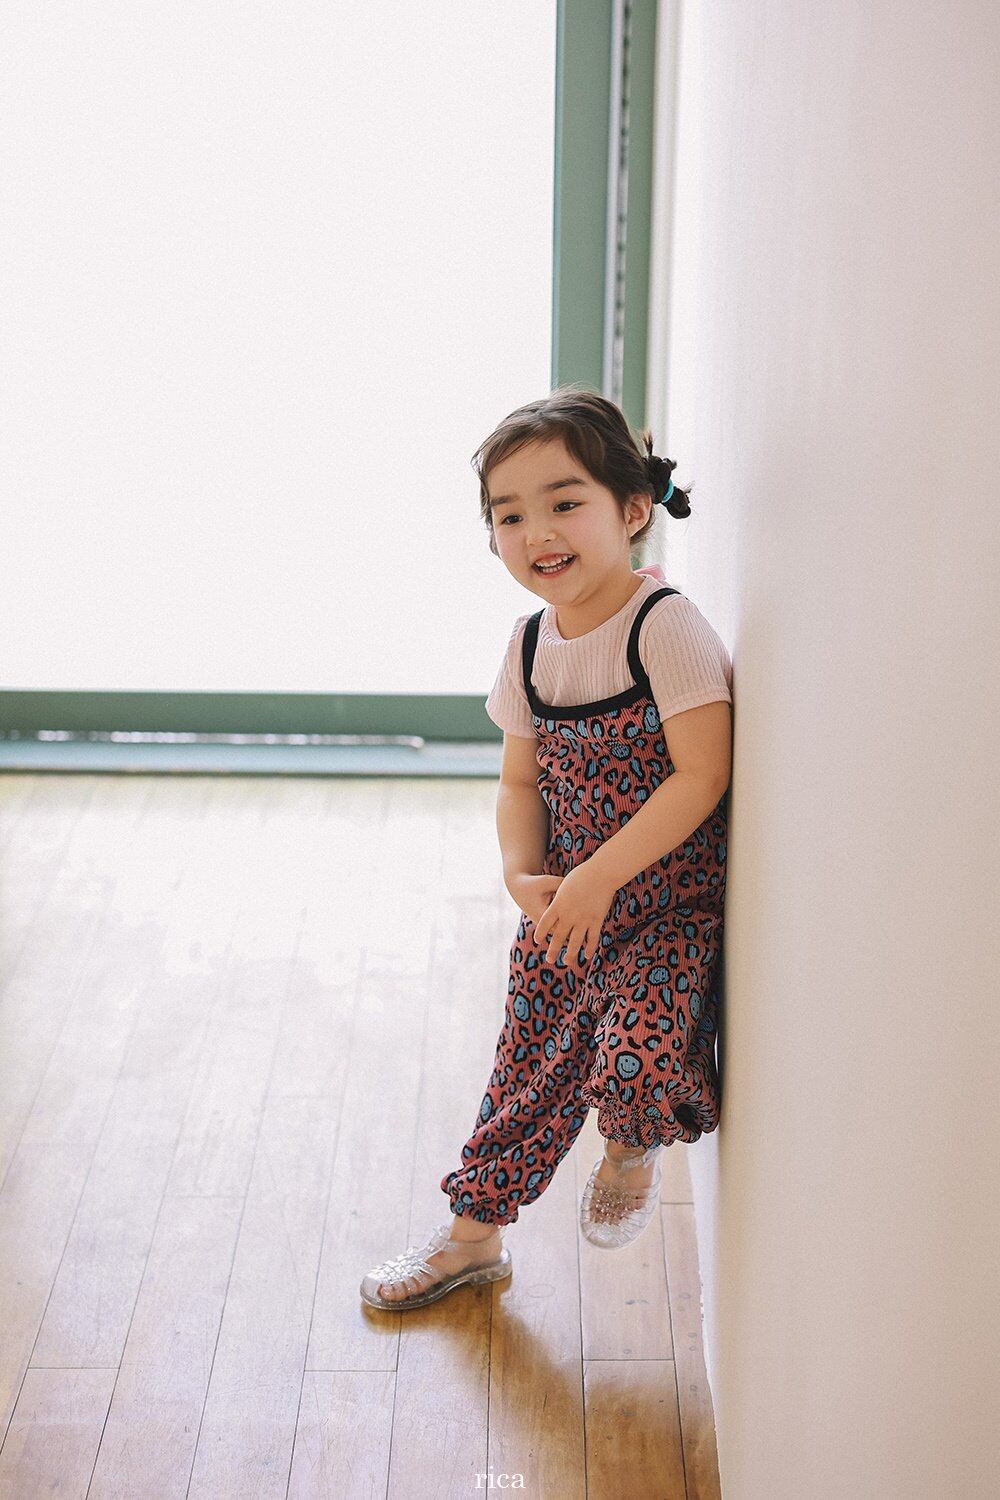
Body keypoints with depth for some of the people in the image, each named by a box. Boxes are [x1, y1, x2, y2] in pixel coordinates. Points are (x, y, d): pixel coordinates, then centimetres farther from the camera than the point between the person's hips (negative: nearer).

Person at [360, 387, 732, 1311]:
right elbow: (521, 781, 10)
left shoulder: (666, 626, -18)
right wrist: (522, 874, -9)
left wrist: (597, 878, -21)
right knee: (531, 1064, 13)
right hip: (563, 907, 6)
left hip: (670, 907, -6)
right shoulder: (530, 646, 3)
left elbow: (702, 775, -22)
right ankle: (475, 1232, 34)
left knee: (637, 1058, -24)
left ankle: (632, 1148, 13)